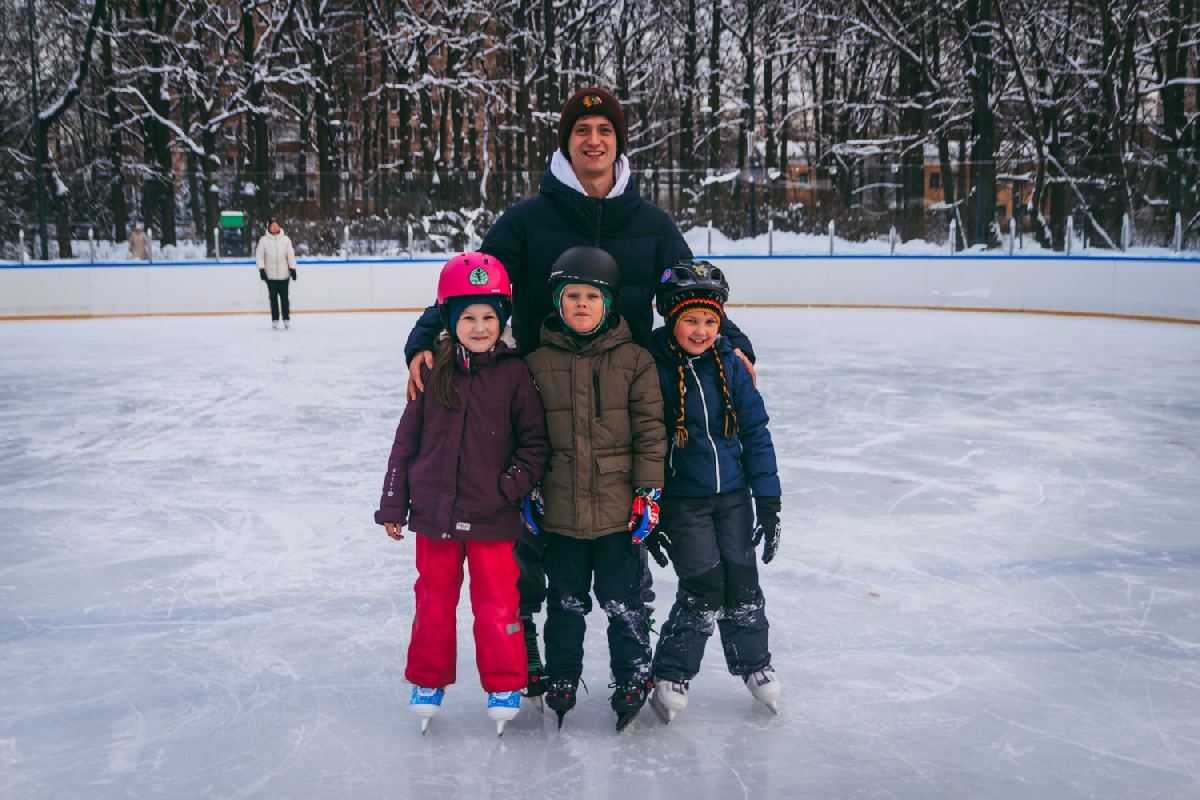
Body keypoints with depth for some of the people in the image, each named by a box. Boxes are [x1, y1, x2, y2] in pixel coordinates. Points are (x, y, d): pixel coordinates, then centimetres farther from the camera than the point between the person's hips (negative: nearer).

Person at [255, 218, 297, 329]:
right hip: (270, 274, 0)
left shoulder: (285, 239, 5)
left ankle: (286, 318, 10)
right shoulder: (264, 240, 1)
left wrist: (293, 269, 3)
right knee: (273, 297, 2)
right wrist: (261, 269, -6)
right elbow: (259, 255, 2)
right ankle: (275, 320, 9)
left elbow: (290, 254, 7)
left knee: (284, 296, 0)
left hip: (283, 274, 0)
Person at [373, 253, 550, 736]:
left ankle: (504, 688, 23)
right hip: (434, 512, 2)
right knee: (434, 601, 14)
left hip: (492, 517, -2)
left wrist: (512, 485, -11)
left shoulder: (514, 373, -4)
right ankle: (427, 683, 31)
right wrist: (393, 505, 8)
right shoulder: (434, 371, 1)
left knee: (497, 606, 4)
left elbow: (536, 442, 1)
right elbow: (406, 440, 7)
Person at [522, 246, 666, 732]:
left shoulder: (634, 360, -2)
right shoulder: (537, 362, 1)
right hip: (559, 509, 2)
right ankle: (561, 678, 32)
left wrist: (649, 490, -5)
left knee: (622, 600, 6)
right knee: (565, 601, 14)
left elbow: (650, 430, -1)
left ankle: (633, 677, 25)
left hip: (618, 508, -1)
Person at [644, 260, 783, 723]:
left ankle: (754, 663, 30)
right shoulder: (652, 369, -11)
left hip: (732, 494, 4)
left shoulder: (730, 366, 0)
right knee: (704, 586, -8)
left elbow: (755, 432, 4)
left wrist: (768, 501, 1)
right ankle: (670, 675, 11)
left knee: (742, 581, 6)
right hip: (680, 499, -4)